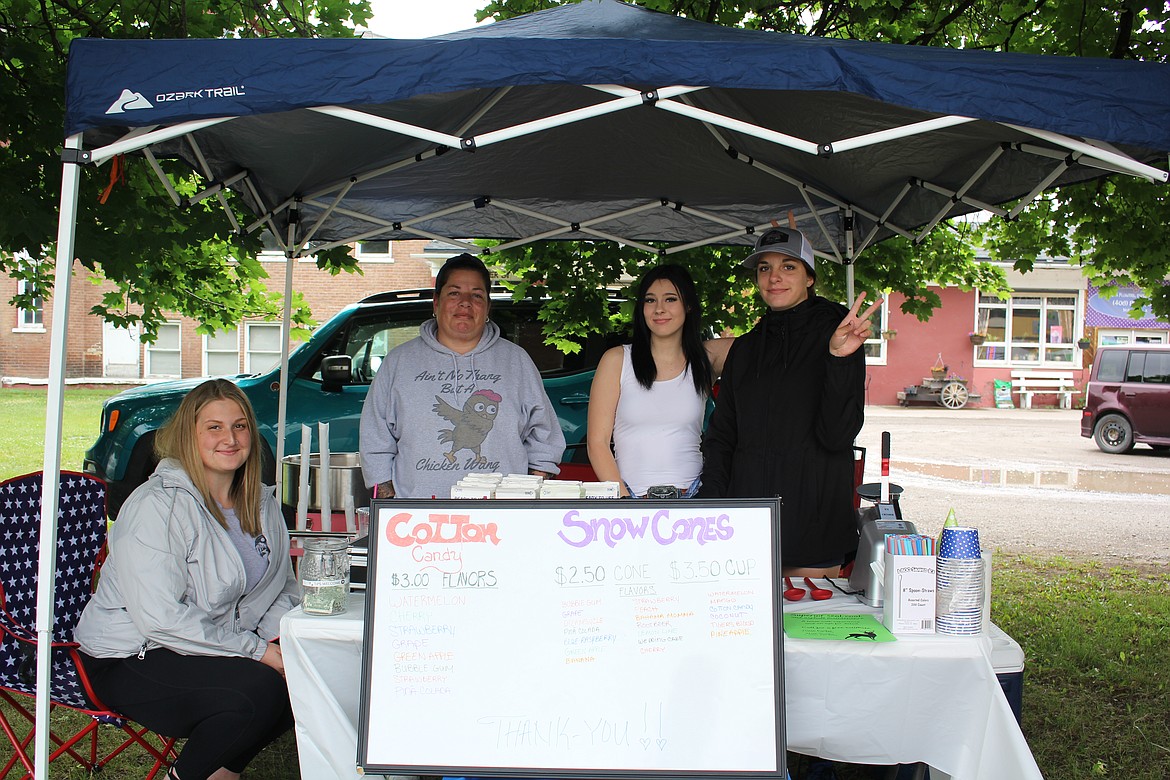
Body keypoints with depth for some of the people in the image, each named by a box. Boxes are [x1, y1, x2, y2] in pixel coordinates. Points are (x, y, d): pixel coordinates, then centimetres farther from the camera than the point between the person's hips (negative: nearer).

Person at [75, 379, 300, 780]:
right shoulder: (156, 506, -18)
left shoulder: (261, 502, 6)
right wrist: (256, 651, -24)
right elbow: (161, 618, -25)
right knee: (258, 688, -28)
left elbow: (284, 587, 15)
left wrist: (277, 633, -8)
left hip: (226, 648, 8)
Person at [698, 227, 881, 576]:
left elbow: (837, 435, -13)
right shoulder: (745, 348, 11)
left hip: (816, 520, -4)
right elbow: (720, 438, 11)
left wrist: (839, 359, -25)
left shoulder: (836, 336, -3)